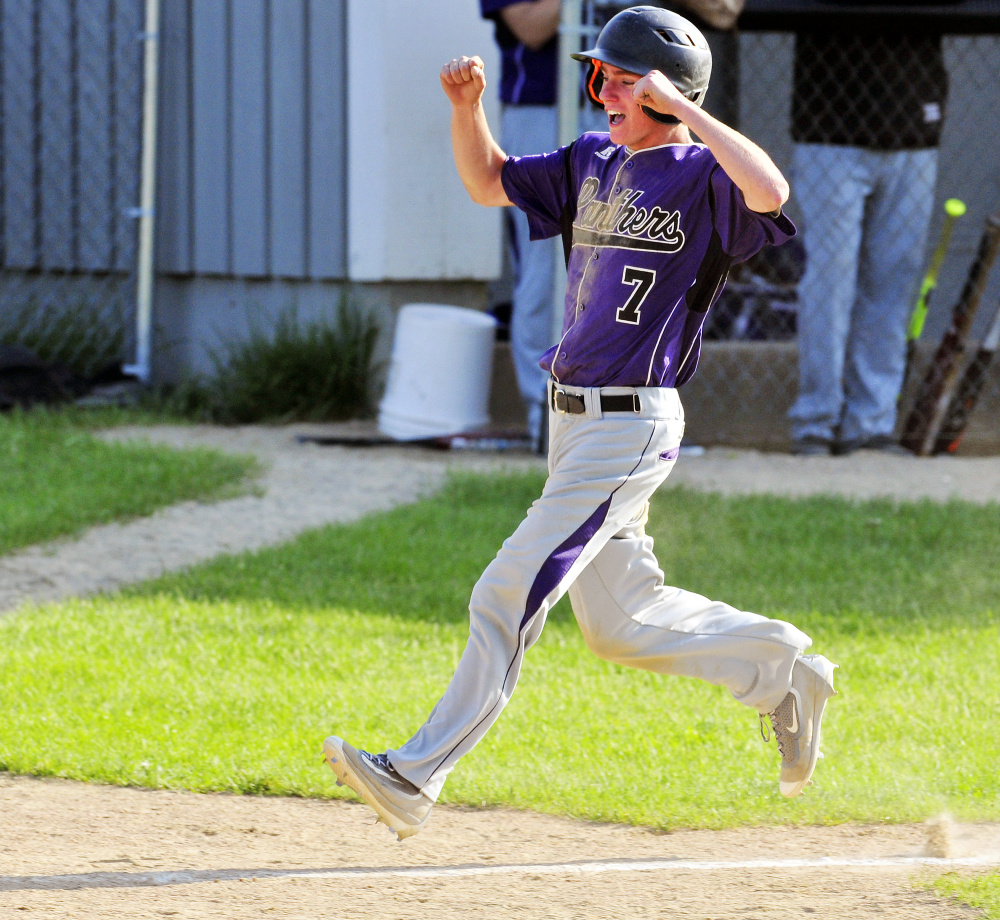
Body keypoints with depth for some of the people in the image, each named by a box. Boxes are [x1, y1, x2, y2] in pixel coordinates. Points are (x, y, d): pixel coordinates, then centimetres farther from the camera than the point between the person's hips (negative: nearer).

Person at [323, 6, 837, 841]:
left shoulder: (703, 177, -12)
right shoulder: (596, 163, 12)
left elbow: (771, 192, -34)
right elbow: (490, 183, 21)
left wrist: (681, 108, -28)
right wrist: (468, 107, 3)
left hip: (630, 428, -9)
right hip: (572, 421, 9)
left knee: (509, 594, -12)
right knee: (618, 623, 15)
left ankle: (418, 779, -10)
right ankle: (781, 670, 30)